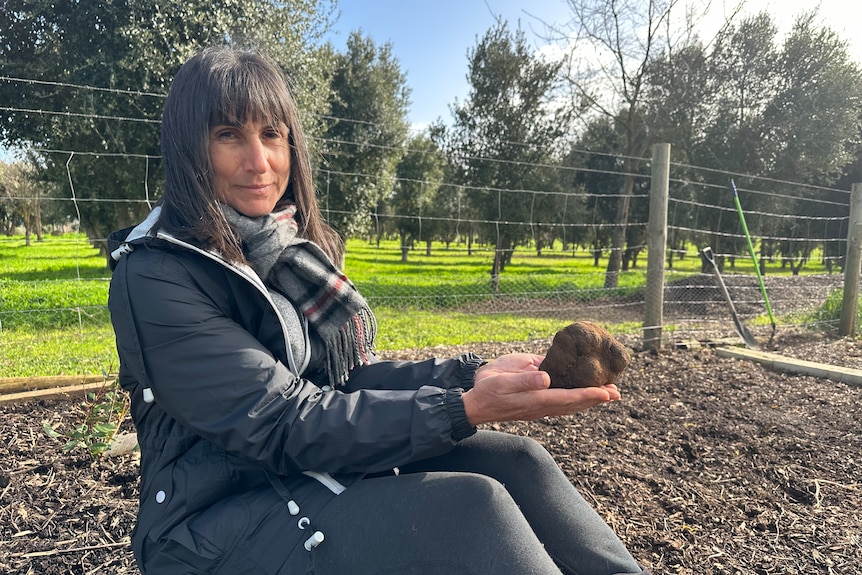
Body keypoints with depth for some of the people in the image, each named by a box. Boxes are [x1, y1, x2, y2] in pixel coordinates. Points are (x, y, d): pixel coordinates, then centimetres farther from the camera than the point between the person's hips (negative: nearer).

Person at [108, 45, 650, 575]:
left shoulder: (294, 246, 5)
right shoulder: (154, 276, -16)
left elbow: (348, 379, 2)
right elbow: (282, 425, -22)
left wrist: (472, 375, -13)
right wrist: (466, 410, -30)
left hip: (323, 471, 6)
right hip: (223, 520, -6)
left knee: (514, 461, -10)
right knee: (470, 504, -25)